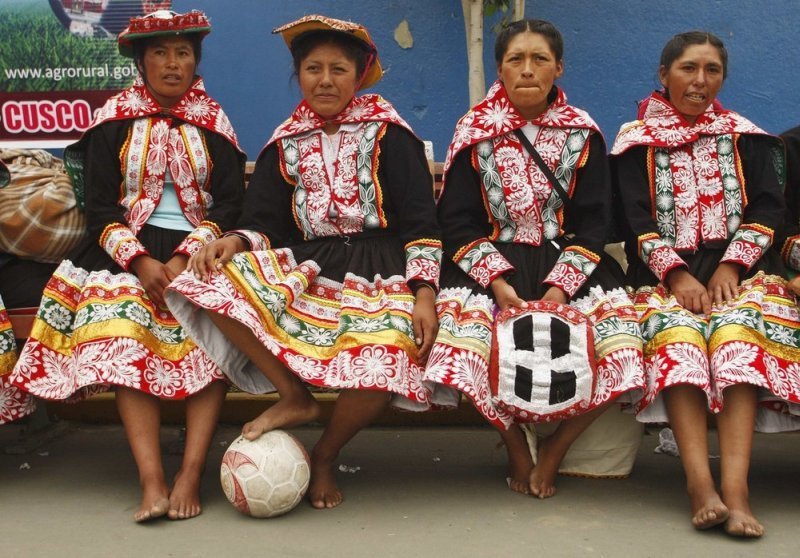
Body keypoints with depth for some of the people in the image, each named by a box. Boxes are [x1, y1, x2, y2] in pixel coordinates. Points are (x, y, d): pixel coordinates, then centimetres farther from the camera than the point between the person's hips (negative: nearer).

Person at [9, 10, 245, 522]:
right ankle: (152, 481, -33)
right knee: (123, 327, -28)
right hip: (128, 249, 0)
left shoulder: (213, 122, 10)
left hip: (199, 250, 1)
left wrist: (185, 259, -13)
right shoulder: (115, 121, 9)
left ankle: (192, 473, -29)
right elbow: (99, 205, 3)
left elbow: (230, 204, 3)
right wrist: (141, 261, -13)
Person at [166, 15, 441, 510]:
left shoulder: (389, 134, 4)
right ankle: (294, 397, -10)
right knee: (213, 283, -23)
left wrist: (424, 294, -13)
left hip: (378, 273, -3)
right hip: (306, 269, 4)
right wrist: (236, 242, -12)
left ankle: (325, 457, 0)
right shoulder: (286, 144, 14)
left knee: (381, 372, -33)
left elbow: (420, 224, -1)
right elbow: (265, 224, 11)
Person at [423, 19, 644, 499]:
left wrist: (560, 289, -14)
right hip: (490, 262, -1)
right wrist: (498, 283, -15)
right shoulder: (476, 133, 3)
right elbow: (458, 222, -1)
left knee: (622, 347, -24)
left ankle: (554, 450, 0)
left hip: (567, 262, 1)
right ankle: (516, 445, -2)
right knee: (465, 340, -30)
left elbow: (594, 222, 1)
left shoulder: (584, 134, 5)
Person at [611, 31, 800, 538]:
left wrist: (730, 267, -10)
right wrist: (677, 274, -14)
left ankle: (735, 486, -43)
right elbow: (636, 220, 0)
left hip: (740, 268, 1)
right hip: (666, 274, -1)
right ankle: (702, 486, -42)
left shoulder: (745, 137, 17)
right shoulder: (637, 141, 12)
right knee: (676, 332, -32)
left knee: (736, 329, -31)